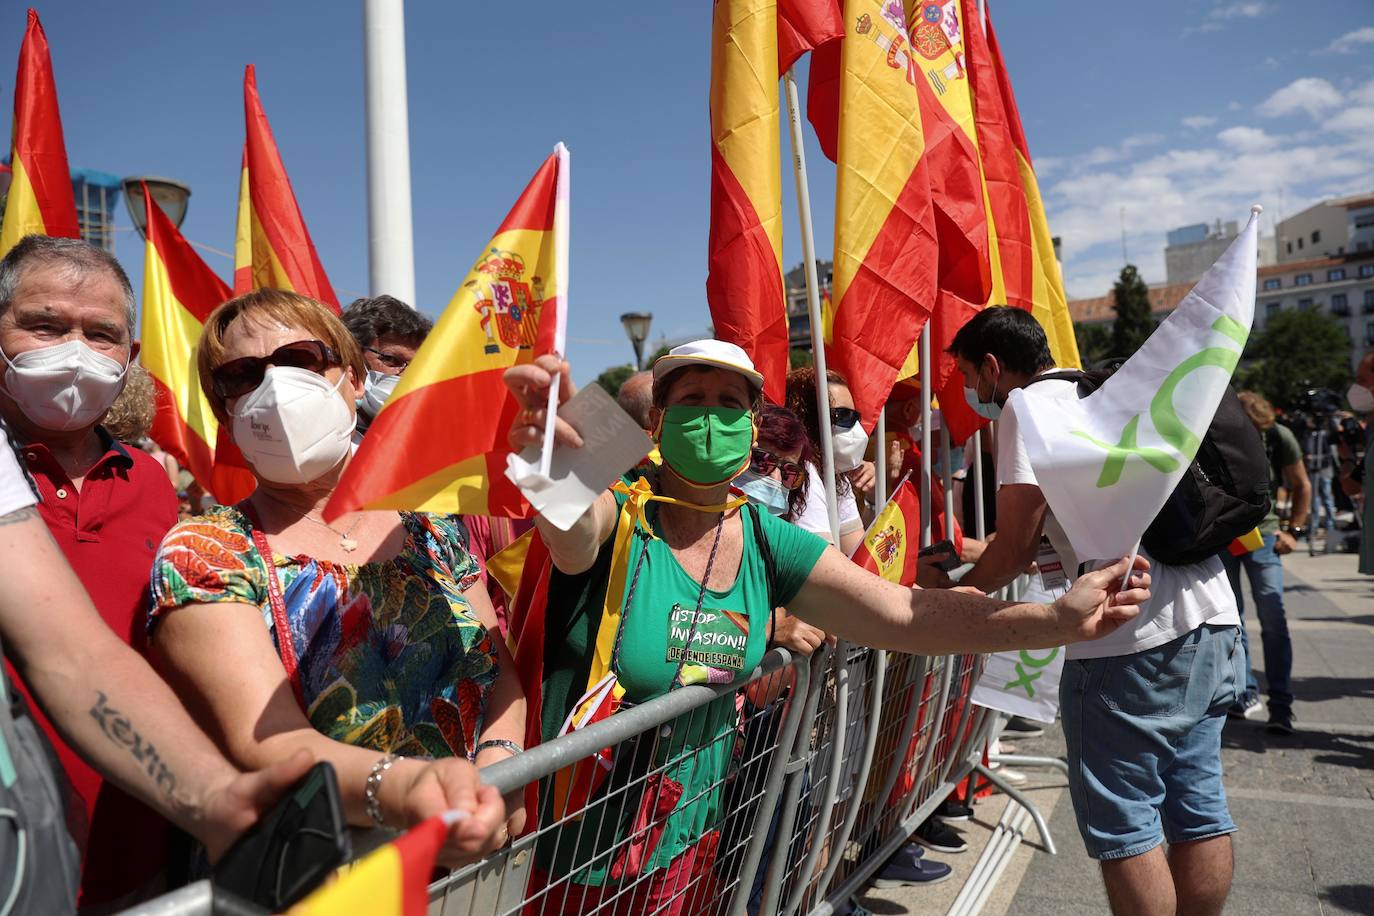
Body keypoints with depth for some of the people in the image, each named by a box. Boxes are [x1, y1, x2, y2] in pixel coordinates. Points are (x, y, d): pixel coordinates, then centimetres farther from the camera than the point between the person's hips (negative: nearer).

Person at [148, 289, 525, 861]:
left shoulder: (426, 525, 5)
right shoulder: (199, 555, -6)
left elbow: (502, 670, 6)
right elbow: (264, 743, -19)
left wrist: (500, 757, -14)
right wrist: (401, 788, -37)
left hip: (472, 874, 4)